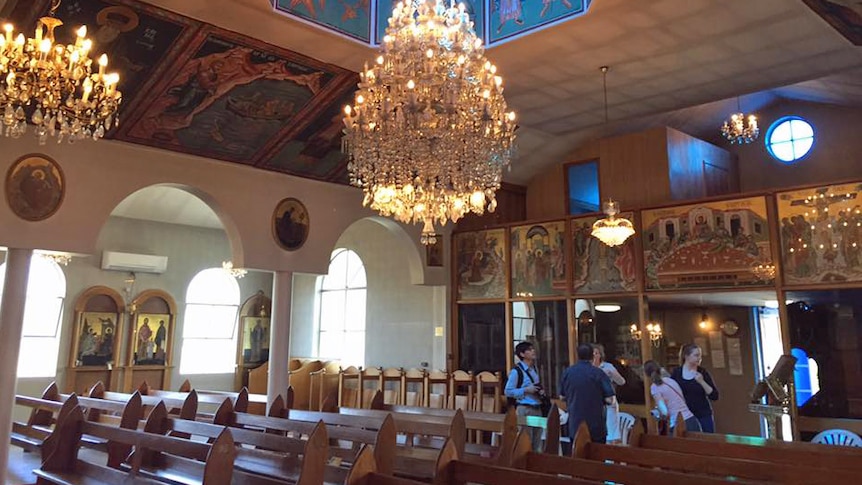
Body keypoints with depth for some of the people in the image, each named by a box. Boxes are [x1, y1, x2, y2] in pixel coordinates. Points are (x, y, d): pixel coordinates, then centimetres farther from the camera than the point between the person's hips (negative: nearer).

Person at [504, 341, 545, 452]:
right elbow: (508, 391, -11)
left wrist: (541, 391, 5)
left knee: (537, 443, 11)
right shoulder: (516, 371, -11)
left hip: (537, 408, 7)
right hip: (524, 409, -7)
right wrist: (526, 390, -17)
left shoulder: (534, 369, 12)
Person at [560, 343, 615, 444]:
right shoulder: (598, 373, -11)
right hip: (596, 428, -3)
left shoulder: (567, 372, -1)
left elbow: (562, 397, 9)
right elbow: (609, 399, -13)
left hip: (574, 426, 3)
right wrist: (599, 399, 7)